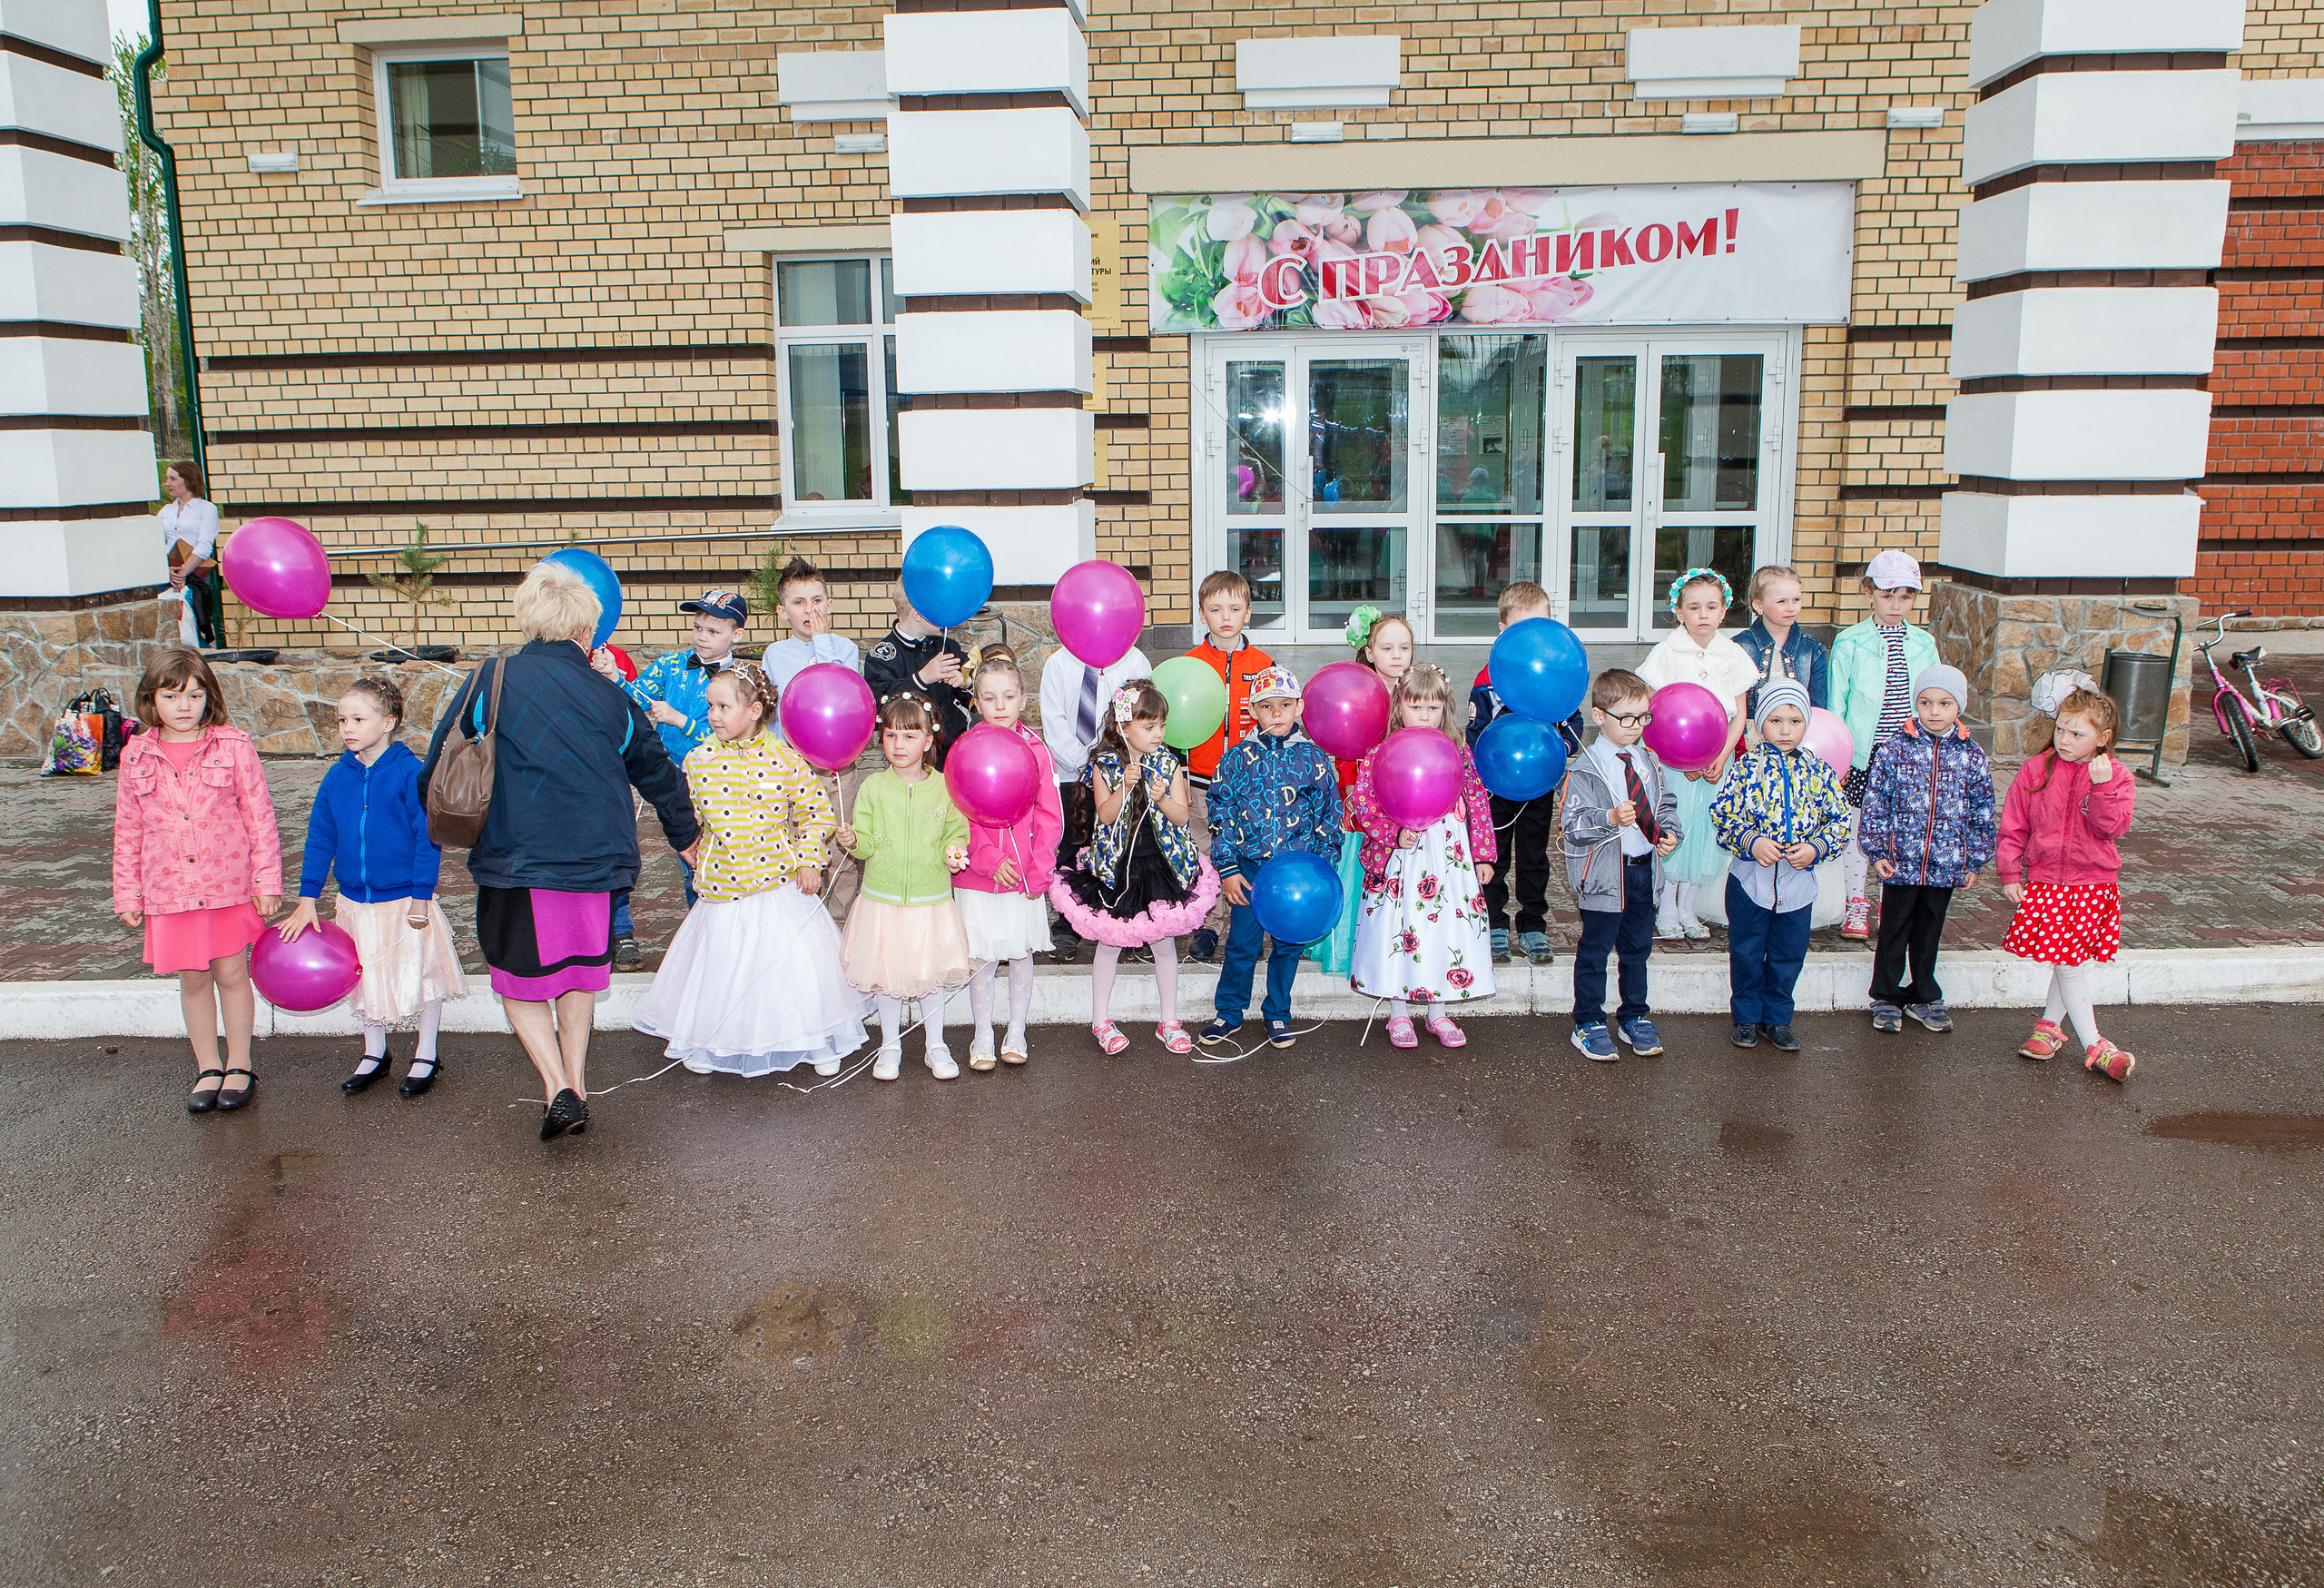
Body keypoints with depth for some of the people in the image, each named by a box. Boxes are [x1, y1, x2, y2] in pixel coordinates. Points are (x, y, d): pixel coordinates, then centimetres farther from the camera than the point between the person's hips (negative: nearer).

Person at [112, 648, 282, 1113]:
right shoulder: (137, 756, 2)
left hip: (229, 885, -2)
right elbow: (127, 831, 9)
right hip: (169, 890, 2)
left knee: (232, 973, 5)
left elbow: (260, 817, -2)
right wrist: (127, 893, 8)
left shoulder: (233, 748, -5)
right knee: (192, 979, 10)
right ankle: (208, 1069, 24)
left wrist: (267, 880, -5)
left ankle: (239, 1066, 20)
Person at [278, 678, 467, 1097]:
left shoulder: (410, 774, -14)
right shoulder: (337, 777, 1)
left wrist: (421, 898, -13)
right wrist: (307, 898, 3)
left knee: (418, 975, 6)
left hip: (405, 901, -5)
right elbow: (320, 838, 6)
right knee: (364, 980, 16)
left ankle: (425, 1057, 26)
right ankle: (374, 1055, 35)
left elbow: (427, 839, -12)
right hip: (355, 901, 5)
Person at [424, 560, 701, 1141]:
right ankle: (575, 1086, 23)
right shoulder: (610, 696, 5)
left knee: (520, 982, 12)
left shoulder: (492, 679, -3)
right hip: (597, 859, 3)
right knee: (579, 974, 22)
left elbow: (438, 765, 2)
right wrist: (685, 835, 33)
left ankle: (558, 1090, -1)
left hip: (516, 860, -3)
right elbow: (657, 771, 18)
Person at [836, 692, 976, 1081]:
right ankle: (890, 1046, 27)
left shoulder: (943, 787, -3)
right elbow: (866, 843, -2)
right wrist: (853, 841, -23)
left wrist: (954, 851, -16)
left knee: (932, 974, 10)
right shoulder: (873, 787, -3)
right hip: (883, 899, 0)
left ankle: (936, 1045, 26)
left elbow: (956, 832, 4)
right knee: (886, 975, 10)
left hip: (932, 900, 0)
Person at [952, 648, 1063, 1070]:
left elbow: (1050, 817, 0)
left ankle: (1016, 1033, 25)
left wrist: (1039, 870, -7)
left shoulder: (1036, 750, 0)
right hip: (977, 876, -1)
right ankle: (982, 1037, 19)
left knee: (1021, 955, 10)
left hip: (1026, 876, 1)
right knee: (982, 958, 5)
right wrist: (989, 860, -16)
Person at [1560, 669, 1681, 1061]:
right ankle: (1589, 1024, 17)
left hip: (1645, 869, 6)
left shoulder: (1649, 761, 8)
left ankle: (1634, 1017, 32)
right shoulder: (1584, 769, -12)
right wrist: (1611, 818, -32)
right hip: (1604, 874, -6)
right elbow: (1571, 825, -18)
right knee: (1595, 950, 4)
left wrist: (1670, 832, 0)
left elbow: (1666, 804, 19)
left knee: (1638, 947, 17)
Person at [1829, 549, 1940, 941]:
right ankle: (1856, 903, 18)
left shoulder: (1923, 644, 6)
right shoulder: (1849, 643, -3)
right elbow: (1836, 705, -1)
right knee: (1858, 825, 4)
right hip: (1864, 752, -2)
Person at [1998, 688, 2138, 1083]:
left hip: (2094, 884, 0)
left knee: (2074, 961, 7)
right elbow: (2013, 826, 4)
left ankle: (2050, 1025, 28)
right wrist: (2009, 873, 0)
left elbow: (2112, 827, -14)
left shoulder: (2115, 776, -2)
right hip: (2044, 881, 0)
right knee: (2068, 963, -3)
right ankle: (2093, 1046, 2)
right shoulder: (2035, 771, -1)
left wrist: (2102, 786, -25)